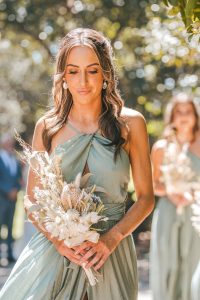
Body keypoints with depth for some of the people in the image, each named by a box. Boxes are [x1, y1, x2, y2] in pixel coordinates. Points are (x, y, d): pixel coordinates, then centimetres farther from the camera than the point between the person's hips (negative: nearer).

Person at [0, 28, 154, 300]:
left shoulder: (130, 124, -2)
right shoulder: (47, 127, 1)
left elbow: (146, 197, 1)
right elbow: (32, 200, 5)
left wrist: (111, 239, -13)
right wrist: (58, 240, -12)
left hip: (110, 253, 0)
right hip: (54, 248, 1)